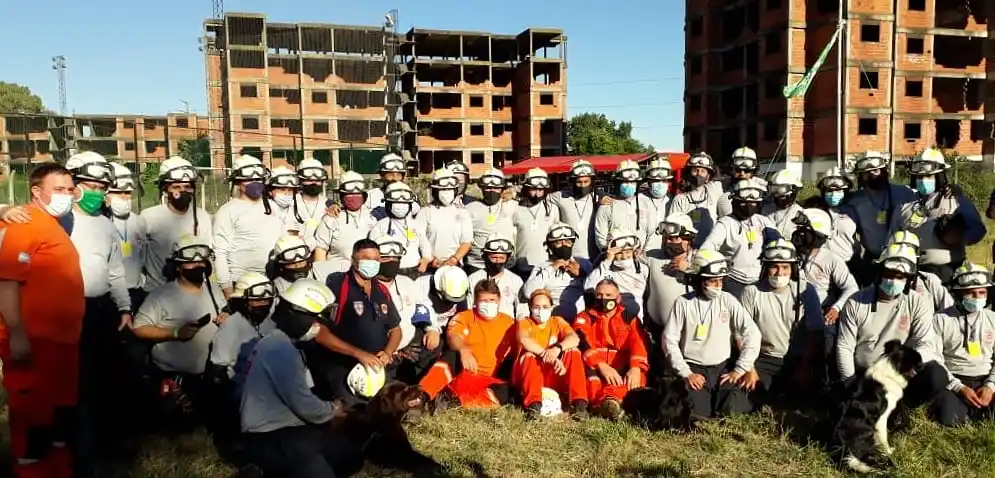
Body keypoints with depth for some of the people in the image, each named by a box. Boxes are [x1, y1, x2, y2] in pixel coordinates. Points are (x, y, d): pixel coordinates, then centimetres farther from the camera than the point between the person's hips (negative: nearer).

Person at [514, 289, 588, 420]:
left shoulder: (558, 321, 8)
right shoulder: (524, 323, 2)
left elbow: (575, 338, -14)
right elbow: (524, 340, -24)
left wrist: (557, 348, -36)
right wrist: (547, 356, -39)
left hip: (554, 375, 2)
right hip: (527, 376, -2)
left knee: (573, 352, -20)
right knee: (529, 356, -31)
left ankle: (579, 402, -27)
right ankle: (533, 404, -42)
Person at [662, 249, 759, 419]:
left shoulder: (728, 300, -1)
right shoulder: (683, 303, -4)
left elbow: (752, 334, -4)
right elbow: (669, 340, -5)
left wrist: (740, 370, -9)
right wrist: (685, 373, -12)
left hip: (724, 367, 2)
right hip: (694, 368, -2)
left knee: (733, 411, -19)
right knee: (697, 412, -24)